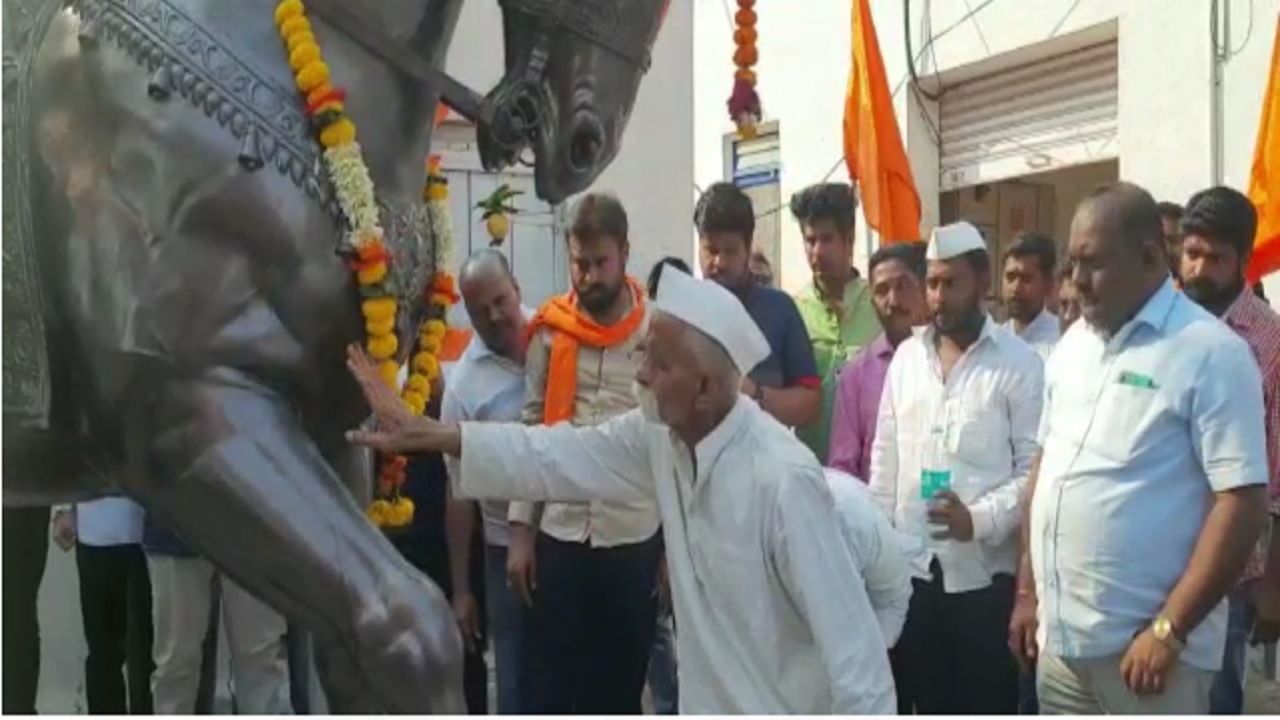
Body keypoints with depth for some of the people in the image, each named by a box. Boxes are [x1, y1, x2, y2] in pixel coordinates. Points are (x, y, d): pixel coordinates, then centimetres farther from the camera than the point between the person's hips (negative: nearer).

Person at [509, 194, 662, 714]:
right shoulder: (549, 333, 2)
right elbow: (531, 433, 6)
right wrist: (520, 528, 1)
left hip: (636, 538, -1)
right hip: (559, 535, 1)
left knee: (621, 687, 12)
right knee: (545, 685, 7)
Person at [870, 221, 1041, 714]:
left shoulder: (1019, 363, -6)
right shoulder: (906, 357, 9)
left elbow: (1035, 466, -9)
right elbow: (885, 458, 11)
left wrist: (981, 518, -22)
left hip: (984, 572, -4)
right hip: (911, 567, 4)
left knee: (985, 706, 6)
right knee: (926, 703, 14)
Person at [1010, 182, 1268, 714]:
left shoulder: (1211, 353, -11)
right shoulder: (1072, 345, 10)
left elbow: (1242, 502, -15)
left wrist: (1170, 630, -17)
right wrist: (1027, 592, 13)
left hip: (1143, 642, -6)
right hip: (1060, 635, 6)